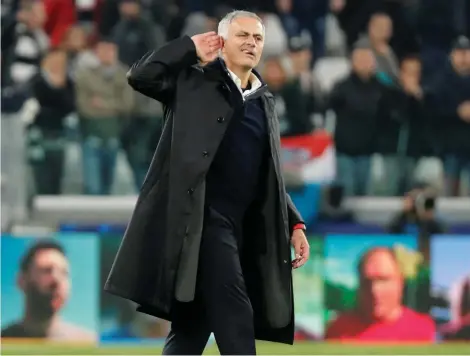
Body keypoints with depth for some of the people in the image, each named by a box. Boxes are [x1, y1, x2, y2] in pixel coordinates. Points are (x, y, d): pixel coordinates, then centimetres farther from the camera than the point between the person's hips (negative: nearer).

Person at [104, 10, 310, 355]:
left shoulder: (264, 102, 21)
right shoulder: (194, 80, 6)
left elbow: (271, 178, 23)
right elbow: (140, 76, -7)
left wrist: (294, 225, 13)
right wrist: (190, 48, -2)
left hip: (241, 225, 6)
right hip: (202, 216, -6)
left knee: (194, 325, 8)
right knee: (234, 314, -19)